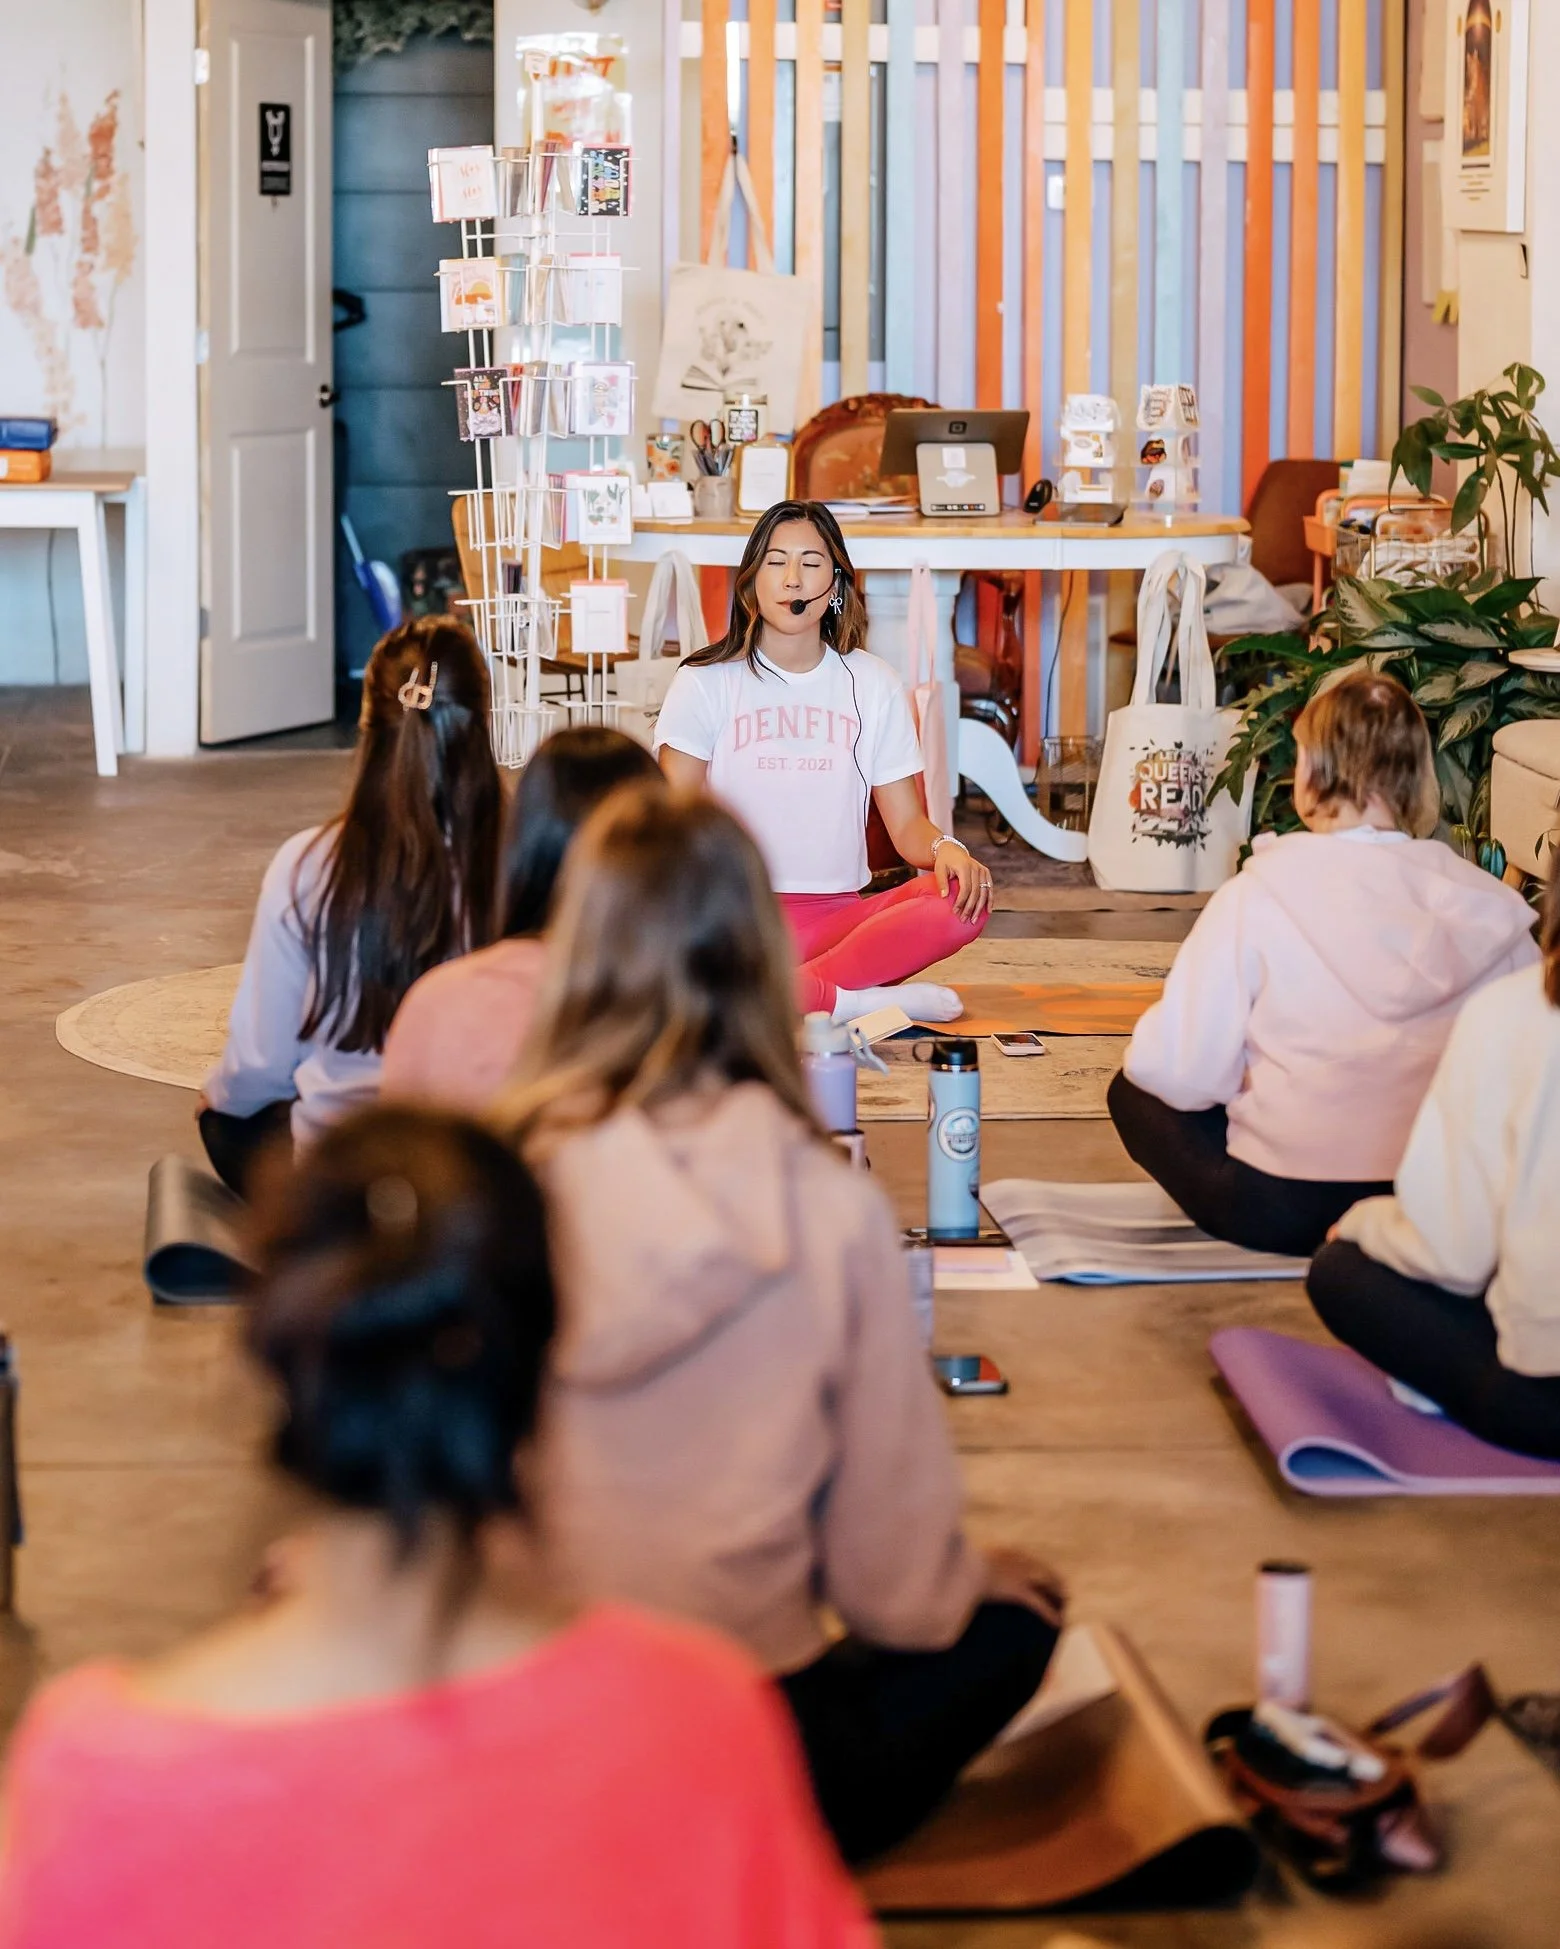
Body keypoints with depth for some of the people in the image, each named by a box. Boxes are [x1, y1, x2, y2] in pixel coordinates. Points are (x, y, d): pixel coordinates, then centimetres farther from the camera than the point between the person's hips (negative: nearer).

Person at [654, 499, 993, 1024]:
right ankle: (849, 999, -30)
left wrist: (945, 848, -15)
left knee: (966, 898, -28)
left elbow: (907, 822, 9)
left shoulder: (873, 685, 13)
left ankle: (792, 992, -29)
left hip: (838, 915, 3)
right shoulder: (704, 682, 6)